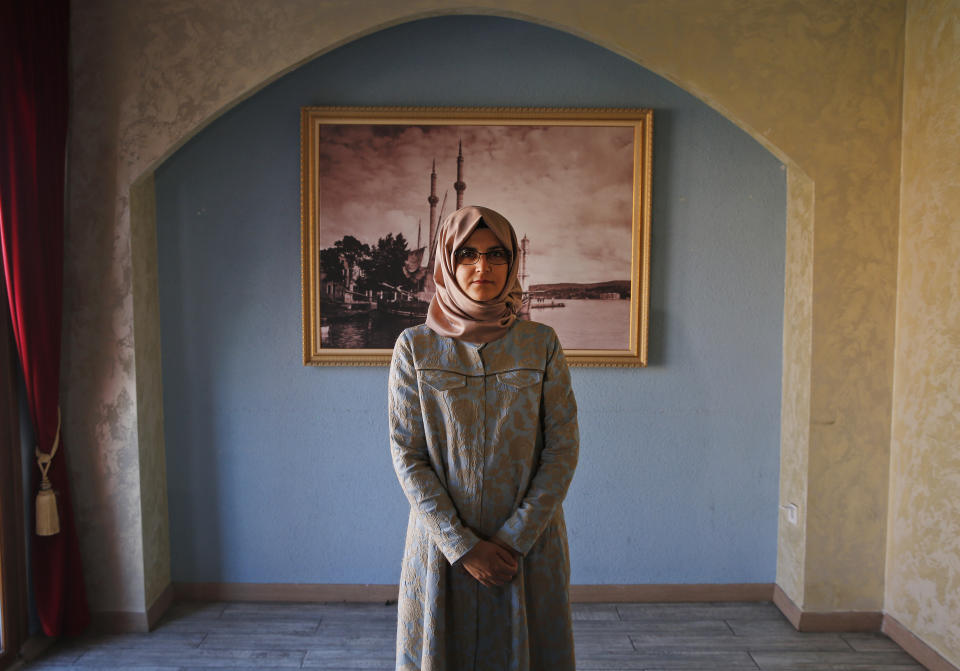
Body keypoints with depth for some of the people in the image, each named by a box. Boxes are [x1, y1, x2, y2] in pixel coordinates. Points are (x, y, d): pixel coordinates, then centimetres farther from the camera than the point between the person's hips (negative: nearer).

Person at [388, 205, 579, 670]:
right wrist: (462, 545, -12)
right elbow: (406, 454, -6)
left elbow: (563, 447, -5)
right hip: (442, 541, 0)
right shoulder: (415, 347, -4)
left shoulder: (540, 344, -3)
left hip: (530, 542, 1)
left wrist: (516, 538, -12)